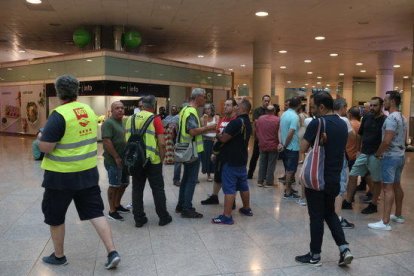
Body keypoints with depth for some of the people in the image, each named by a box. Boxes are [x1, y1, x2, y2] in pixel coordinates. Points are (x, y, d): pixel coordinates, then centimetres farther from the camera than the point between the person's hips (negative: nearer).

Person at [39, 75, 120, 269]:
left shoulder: (59, 115, -18)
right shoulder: (89, 111, 4)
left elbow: (45, 147, -19)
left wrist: (41, 138, 1)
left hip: (62, 175, -5)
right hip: (88, 172, 6)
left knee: (55, 216, 15)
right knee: (95, 212, 10)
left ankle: (58, 256, 30)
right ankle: (112, 253, 5)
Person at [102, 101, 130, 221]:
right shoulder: (108, 123, -13)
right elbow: (106, 141, -21)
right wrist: (117, 157, -21)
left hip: (125, 160, 8)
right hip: (114, 161, -8)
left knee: (124, 183, 17)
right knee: (114, 185, 0)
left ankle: (117, 205, 34)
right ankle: (112, 211, 13)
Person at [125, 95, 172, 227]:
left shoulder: (130, 119, 5)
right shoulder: (155, 119, -8)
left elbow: (127, 140, 10)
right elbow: (161, 143, -13)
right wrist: (162, 158, 0)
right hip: (152, 160, -4)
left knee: (137, 189, 11)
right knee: (158, 189, 8)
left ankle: (139, 219, 17)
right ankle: (163, 217, 17)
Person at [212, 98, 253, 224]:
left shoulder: (236, 122, -20)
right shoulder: (248, 123, 11)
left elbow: (224, 138, -20)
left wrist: (217, 134, 0)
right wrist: (222, 133, 15)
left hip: (231, 160, -9)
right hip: (242, 159, 9)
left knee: (229, 188, -6)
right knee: (243, 185, 19)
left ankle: (227, 216, -3)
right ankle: (247, 209, 32)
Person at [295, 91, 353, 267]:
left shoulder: (317, 123, -17)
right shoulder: (343, 124, 6)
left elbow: (303, 149, -15)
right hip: (334, 178, 7)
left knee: (316, 217, 4)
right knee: (330, 213, 22)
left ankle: (315, 256, 16)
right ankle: (344, 249, 14)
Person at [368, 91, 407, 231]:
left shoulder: (391, 118, -19)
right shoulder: (402, 118, 13)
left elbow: (387, 141, -24)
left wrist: (377, 154, -11)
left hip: (390, 156, -10)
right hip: (400, 155, 10)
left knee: (387, 188, -9)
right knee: (396, 185, 18)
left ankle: (385, 222, -8)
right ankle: (398, 215, 30)